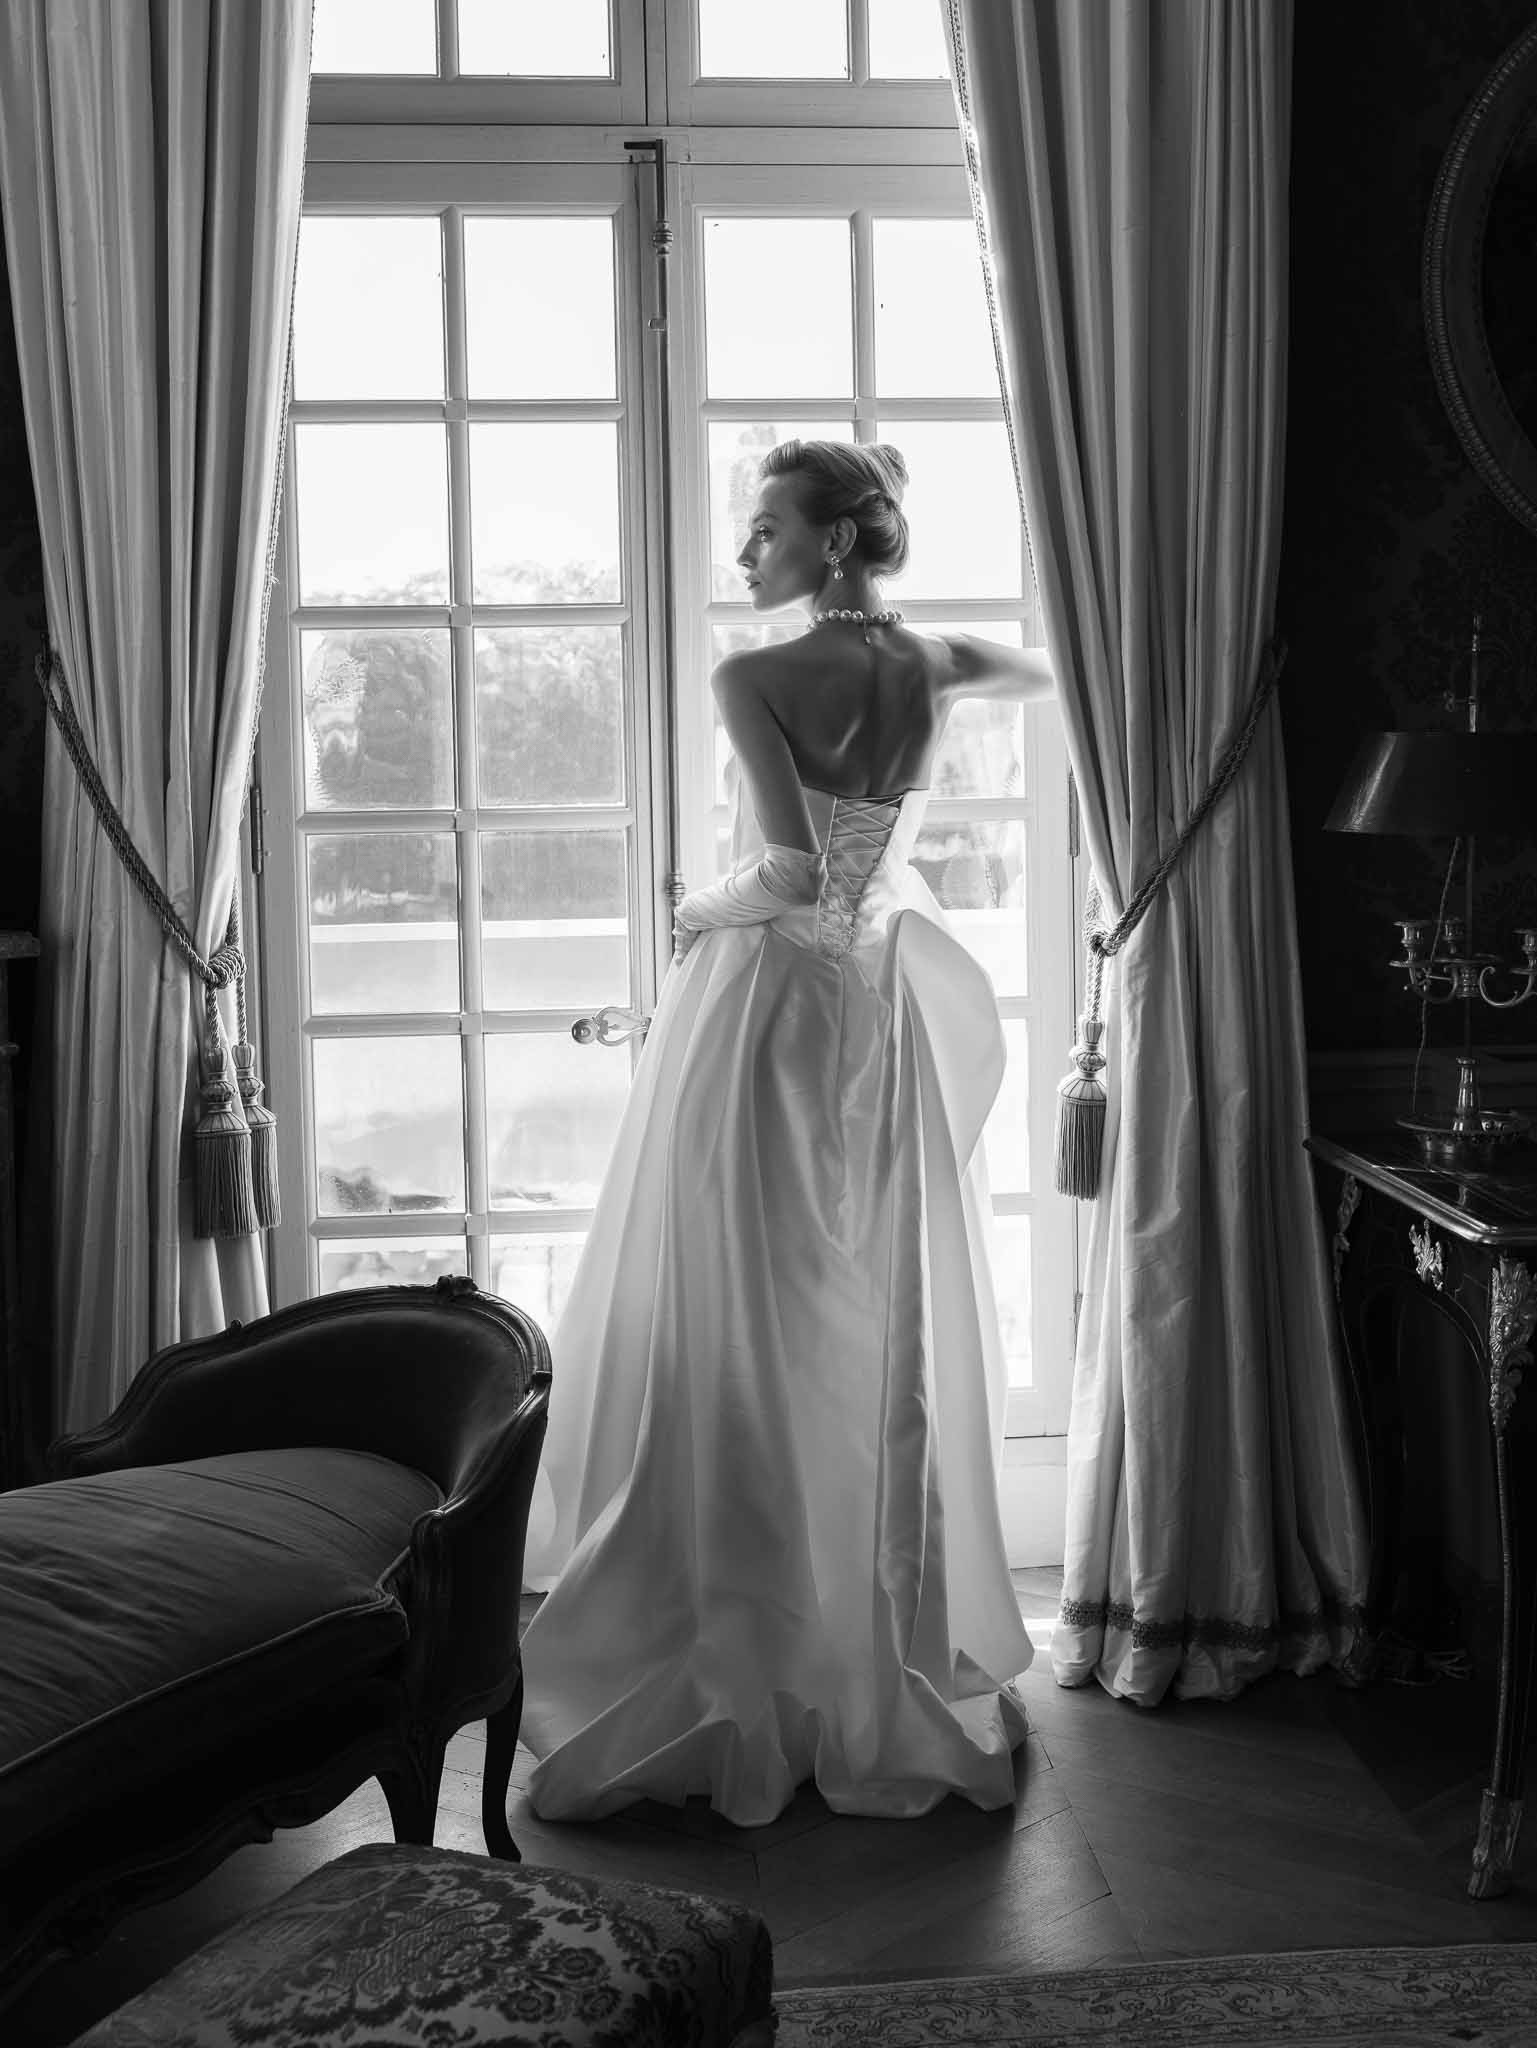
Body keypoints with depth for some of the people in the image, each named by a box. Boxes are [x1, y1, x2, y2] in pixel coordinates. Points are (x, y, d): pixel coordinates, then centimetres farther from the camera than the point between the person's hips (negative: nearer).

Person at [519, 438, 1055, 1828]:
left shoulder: (757, 680, -16)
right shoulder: (926, 668, 3)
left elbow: (796, 875, -24)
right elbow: (1039, 672, 26)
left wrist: (708, 910, -6)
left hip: (768, 999, -6)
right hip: (890, 1012, 7)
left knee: (739, 1338, 1)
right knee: (889, 1329, 13)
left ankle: (739, 1676, 6)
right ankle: (903, 1652, 24)